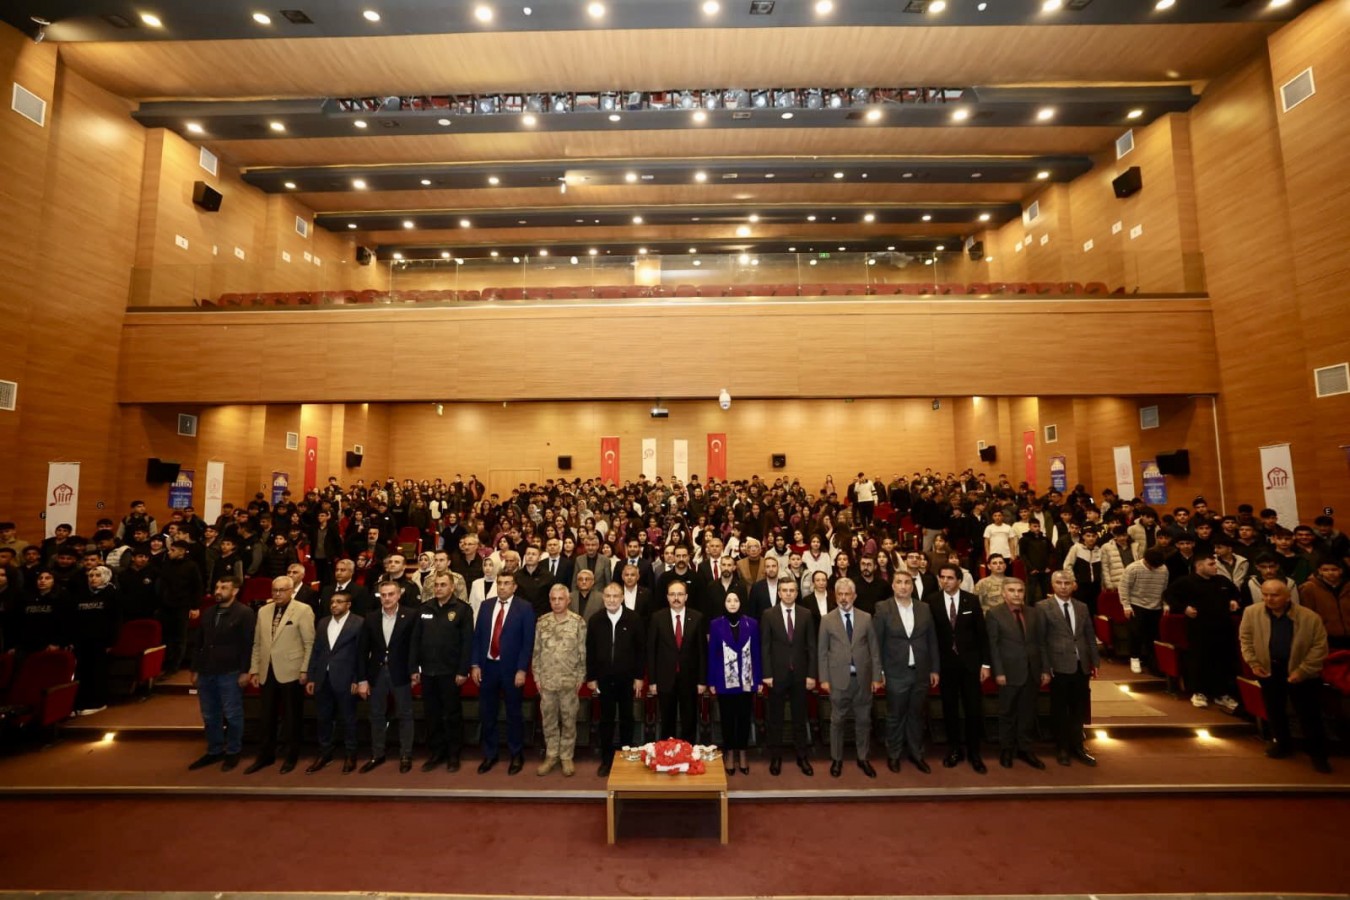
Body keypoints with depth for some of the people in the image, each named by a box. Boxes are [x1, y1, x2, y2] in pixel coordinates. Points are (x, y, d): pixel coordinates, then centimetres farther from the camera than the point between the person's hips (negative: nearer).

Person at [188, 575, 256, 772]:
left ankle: (233, 752, 17)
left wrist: (245, 671, -15)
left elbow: (248, 644, -12)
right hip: (206, 672, 6)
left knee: (232, 715, 3)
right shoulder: (208, 613, 11)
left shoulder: (244, 613, -9)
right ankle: (214, 751, 28)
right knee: (210, 716, 15)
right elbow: (198, 643, 17)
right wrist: (195, 669, 12)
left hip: (230, 673, -6)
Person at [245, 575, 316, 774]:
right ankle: (266, 755, 30)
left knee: (291, 717, 7)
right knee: (267, 717, 14)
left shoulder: (303, 610, -8)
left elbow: (310, 643, -10)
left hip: (291, 672, -5)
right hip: (267, 672, 5)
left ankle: (290, 756, 22)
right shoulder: (263, 611, 9)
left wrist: (305, 670, -13)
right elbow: (257, 643, 13)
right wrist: (254, 670, 9)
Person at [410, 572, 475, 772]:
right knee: (432, 714, 13)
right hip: (427, 671, 4)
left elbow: (467, 642, -11)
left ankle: (454, 754, 21)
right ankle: (437, 752, 28)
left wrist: (463, 671, -14)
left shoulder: (463, 609, -8)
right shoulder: (424, 609, 6)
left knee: (452, 715, 7)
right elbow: (416, 640, 8)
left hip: (450, 672, -4)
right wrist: (414, 668, 4)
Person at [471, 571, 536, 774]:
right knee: (487, 713, 12)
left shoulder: (524, 608, -7)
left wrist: (522, 670, -14)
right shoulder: (486, 605, 5)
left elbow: (528, 641, -9)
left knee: (514, 713, 9)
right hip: (487, 666, 4)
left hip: (511, 668, -3)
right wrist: (475, 665, 0)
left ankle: (516, 755, 26)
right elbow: (477, 636, 6)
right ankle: (489, 754, 30)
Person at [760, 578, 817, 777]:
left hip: (800, 674, 1)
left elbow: (812, 646, 1)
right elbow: (764, 647, -4)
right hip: (777, 674, -1)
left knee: (799, 717, 12)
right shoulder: (769, 615, -4)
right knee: (775, 718, 9)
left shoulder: (806, 615, 1)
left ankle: (802, 756, 26)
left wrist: (812, 674, -3)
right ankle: (775, 757, 23)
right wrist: (767, 674, -9)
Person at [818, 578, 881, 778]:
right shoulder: (827, 620, -2)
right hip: (838, 679, -1)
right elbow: (822, 652, 0)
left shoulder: (866, 618, 2)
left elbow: (874, 649, 4)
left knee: (863, 720, 12)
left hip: (863, 678, 2)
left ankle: (862, 758, 29)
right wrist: (824, 678, -4)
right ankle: (837, 759, 23)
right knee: (837, 720, 8)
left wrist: (876, 676, 1)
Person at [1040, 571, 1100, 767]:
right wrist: (1045, 669, -11)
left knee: (1079, 708, 12)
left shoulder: (1082, 607, 10)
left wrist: (1095, 661, 7)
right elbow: (1040, 640, -8)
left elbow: (1090, 636, 14)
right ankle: (1063, 749, 22)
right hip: (1059, 666, -4)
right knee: (1060, 710, 8)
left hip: (1081, 666, 5)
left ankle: (1077, 747, 28)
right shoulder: (1043, 607, -6)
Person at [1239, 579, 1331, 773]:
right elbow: (1245, 638, 1)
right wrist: (1253, 663, -5)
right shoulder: (1251, 612, -10)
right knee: (1274, 710, 16)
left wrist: (1302, 670, -13)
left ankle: (1318, 753, 24)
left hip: (1301, 673, -2)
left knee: (1309, 714, 7)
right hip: (1269, 670, 2)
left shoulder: (1310, 617, -15)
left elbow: (1320, 647, -9)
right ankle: (1282, 743, 34)